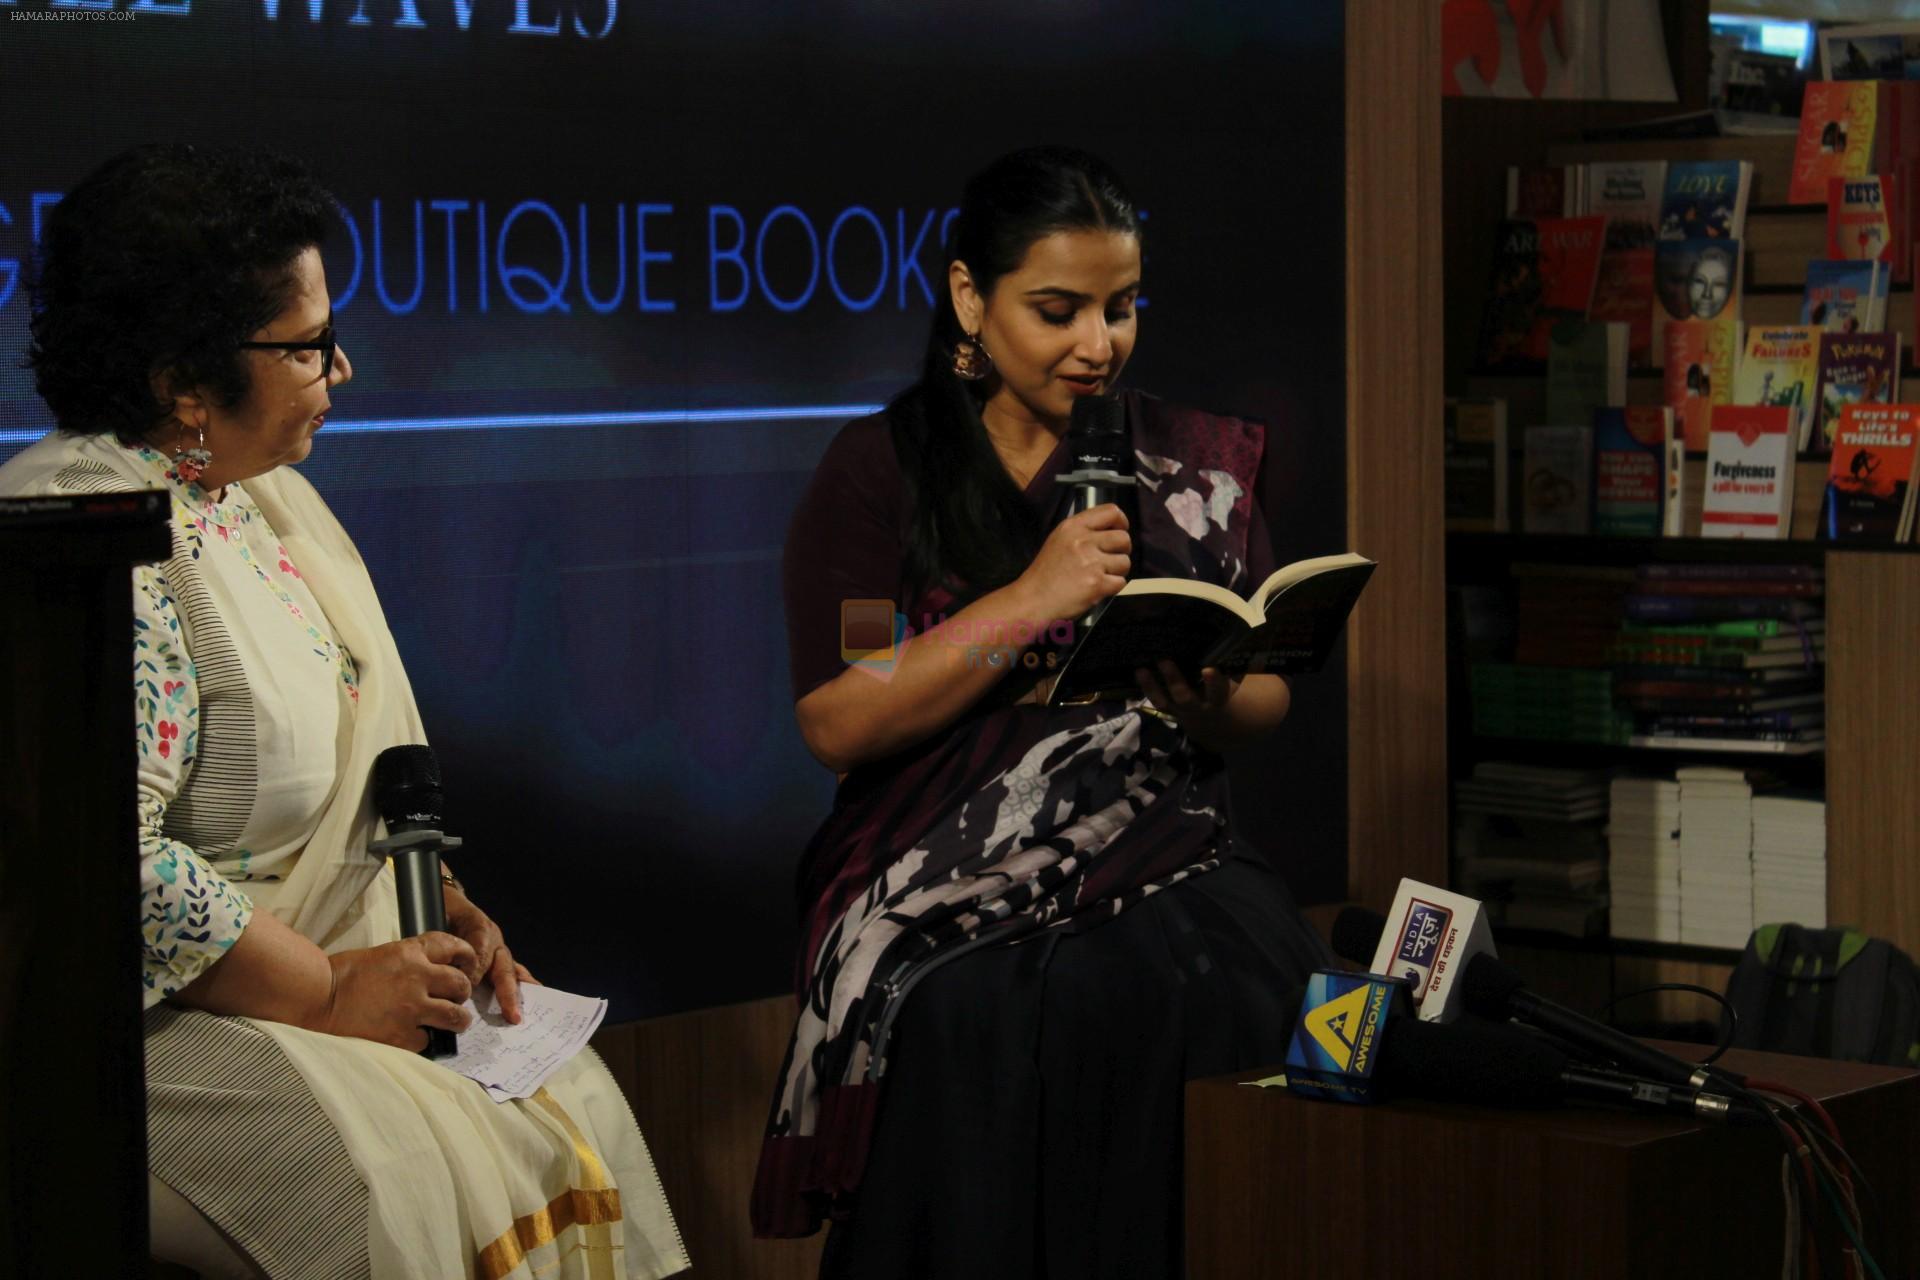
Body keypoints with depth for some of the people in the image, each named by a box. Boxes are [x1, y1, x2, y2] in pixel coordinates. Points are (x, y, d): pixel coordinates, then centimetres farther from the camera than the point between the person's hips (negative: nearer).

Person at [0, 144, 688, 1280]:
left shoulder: (257, 488, 11)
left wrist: (436, 906, 6)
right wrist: (328, 993, -22)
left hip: (339, 958, 10)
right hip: (157, 1007, -9)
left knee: (573, 1108, -4)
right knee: (401, 1177, -27)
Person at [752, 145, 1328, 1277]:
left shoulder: (1198, 464, 14)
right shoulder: (878, 473, 5)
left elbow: (1269, 703, 14)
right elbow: (836, 724, -5)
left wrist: (1209, 701, -11)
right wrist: (1029, 602, -14)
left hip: (1166, 865, 2)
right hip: (949, 898, -2)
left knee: (1279, 999, -30)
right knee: (972, 1028, -34)